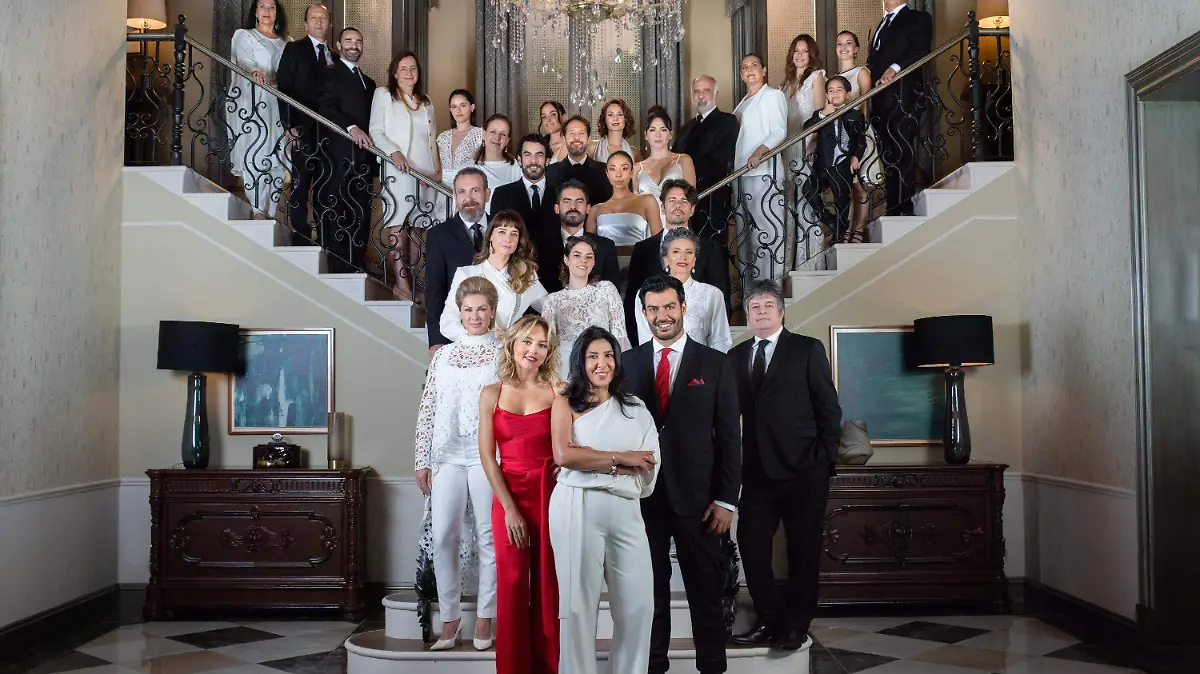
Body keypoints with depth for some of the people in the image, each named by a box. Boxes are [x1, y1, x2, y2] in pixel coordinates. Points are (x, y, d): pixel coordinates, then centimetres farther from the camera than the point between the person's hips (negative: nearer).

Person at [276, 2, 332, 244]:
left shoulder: (335, 57, 16)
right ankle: (300, 239, 2)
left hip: (330, 131, 4)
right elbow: (283, 89, -4)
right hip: (303, 130, -4)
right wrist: (289, 126, -14)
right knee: (300, 186, -2)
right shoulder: (293, 49, 4)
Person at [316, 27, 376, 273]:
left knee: (361, 213, 4)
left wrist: (373, 152, 11)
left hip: (364, 157, 7)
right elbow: (327, 108, -12)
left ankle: (358, 264, 8)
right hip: (340, 155, -7)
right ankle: (339, 267, -6)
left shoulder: (368, 82, 25)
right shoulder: (331, 75, 3)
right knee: (339, 213, -7)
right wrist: (351, 128, -26)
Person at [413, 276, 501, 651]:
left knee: (488, 536, 1)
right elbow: (428, 409, 10)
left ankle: (484, 618, 12)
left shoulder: (503, 353, 3)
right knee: (442, 536, 1)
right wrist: (422, 460, 6)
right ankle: (450, 617, 13)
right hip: (448, 456, 3)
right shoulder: (443, 356, 12)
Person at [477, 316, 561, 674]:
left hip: (550, 495, -1)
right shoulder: (491, 394, 4)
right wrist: (509, 508, -6)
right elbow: (487, 455, 0)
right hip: (508, 496, 1)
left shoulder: (558, 391, 1)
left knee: (549, 585, 4)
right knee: (512, 584, 3)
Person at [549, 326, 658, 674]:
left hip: (626, 513, 3)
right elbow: (564, 455, -10)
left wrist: (593, 464, -6)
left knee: (638, 605, 2)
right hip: (577, 512, -3)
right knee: (579, 603, 3)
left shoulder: (636, 409, 14)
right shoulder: (566, 403, 7)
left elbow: (648, 470, 3)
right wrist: (621, 459, -7)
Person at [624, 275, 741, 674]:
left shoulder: (715, 364, 1)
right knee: (649, 589, 12)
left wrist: (726, 499, -5)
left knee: (706, 590, 8)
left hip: (696, 497, -1)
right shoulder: (628, 363, 5)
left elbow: (728, 437, 0)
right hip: (642, 495, 1)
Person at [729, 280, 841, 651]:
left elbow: (829, 407, -1)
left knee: (803, 550, 5)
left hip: (803, 469, -3)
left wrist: (825, 458, -7)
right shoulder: (736, 356, 12)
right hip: (757, 470, 4)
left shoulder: (808, 349, 1)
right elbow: (734, 411, 9)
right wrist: (738, 463, 0)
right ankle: (769, 618, 18)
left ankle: (796, 624, 18)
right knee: (751, 545, 2)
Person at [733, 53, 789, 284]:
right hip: (742, 171, 8)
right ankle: (749, 278, 13)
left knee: (767, 227, -12)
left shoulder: (773, 95, 0)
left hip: (764, 171, -8)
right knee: (747, 228, 8)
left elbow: (779, 132, -11)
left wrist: (759, 152, -25)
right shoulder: (744, 102, 23)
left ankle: (773, 281, -11)